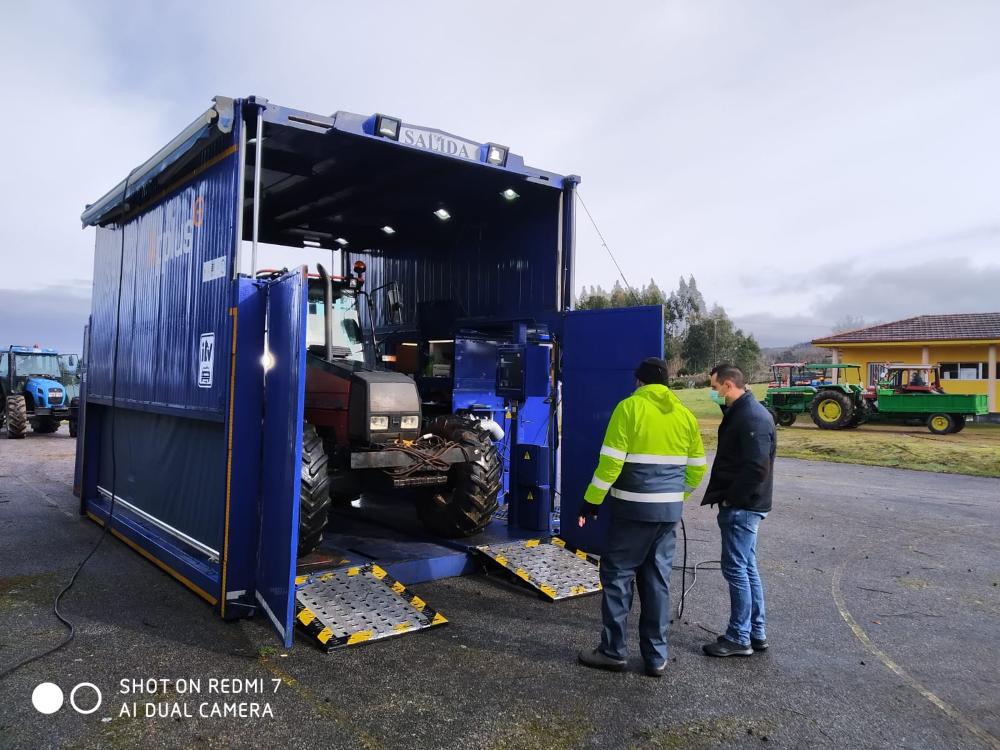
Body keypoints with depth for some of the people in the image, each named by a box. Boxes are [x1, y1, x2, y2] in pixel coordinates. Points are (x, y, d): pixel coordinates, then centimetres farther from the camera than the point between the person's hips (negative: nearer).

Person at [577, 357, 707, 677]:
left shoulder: (629, 408, -8)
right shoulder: (685, 415, 9)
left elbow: (610, 461, -14)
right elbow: (697, 467, 15)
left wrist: (592, 501, -7)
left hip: (633, 508, -5)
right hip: (670, 510, 6)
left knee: (618, 575, 5)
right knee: (658, 579, 12)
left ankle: (613, 651, 11)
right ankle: (656, 656, 18)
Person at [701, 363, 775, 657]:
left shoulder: (753, 417, -19)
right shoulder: (740, 412, 13)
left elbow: (757, 467, -26)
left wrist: (731, 499, -17)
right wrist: (724, 497, 13)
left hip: (742, 508, -10)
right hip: (742, 505, 10)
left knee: (736, 569, -2)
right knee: (747, 568, 16)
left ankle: (739, 638, 9)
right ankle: (757, 633, 26)